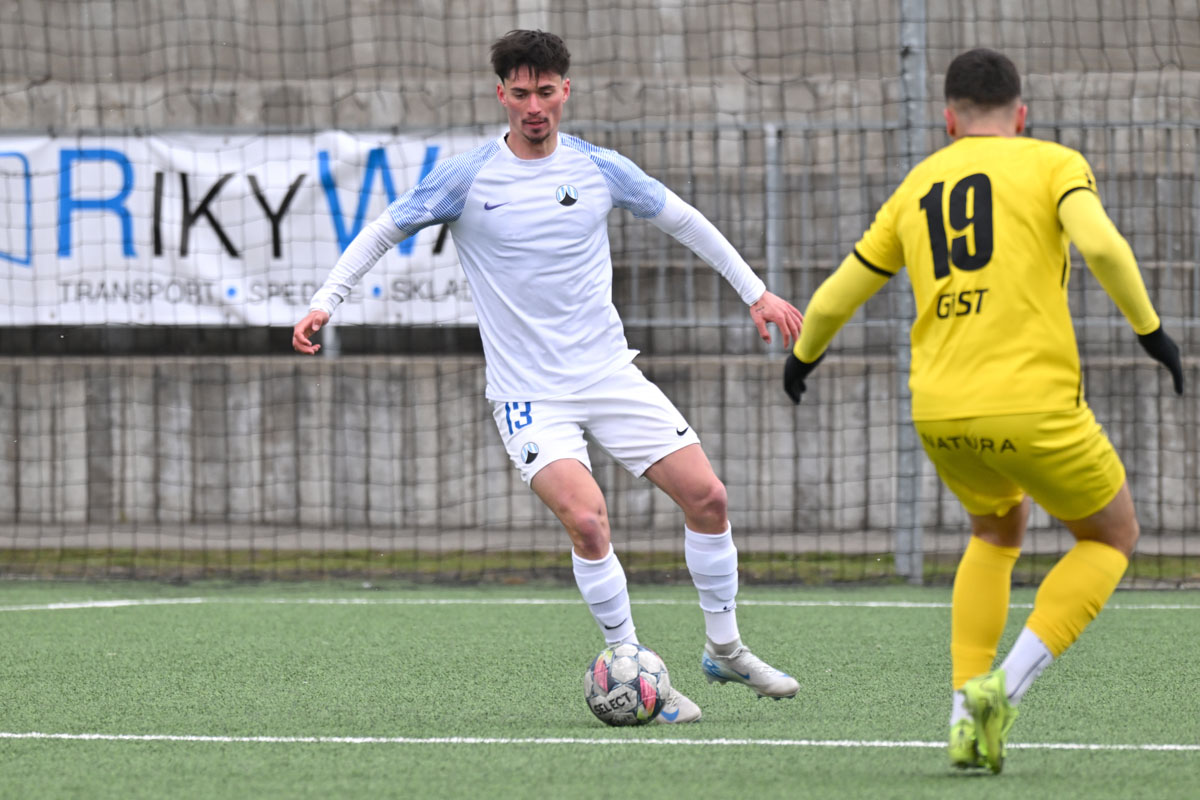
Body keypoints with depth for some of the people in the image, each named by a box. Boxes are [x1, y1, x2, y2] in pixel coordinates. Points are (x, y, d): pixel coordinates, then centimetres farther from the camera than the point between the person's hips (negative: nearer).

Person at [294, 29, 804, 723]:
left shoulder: (602, 170, 1)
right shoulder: (467, 178, -6)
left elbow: (683, 220, 15)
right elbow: (384, 231, 5)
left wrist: (755, 291, 16)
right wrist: (326, 301, -5)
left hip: (610, 372, 4)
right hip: (528, 394, -4)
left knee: (706, 496, -2)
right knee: (587, 519, -24)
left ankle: (725, 650, 19)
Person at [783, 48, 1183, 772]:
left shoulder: (916, 189, 16)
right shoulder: (1053, 164, 3)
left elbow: (833, 300, 22)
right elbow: (1100, 244, -17)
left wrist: (804, 357, 41)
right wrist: (1150, 328, -5)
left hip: (939, 414, 5)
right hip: (1033, 406, -5)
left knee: (999, 529, 33)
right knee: (1112, 537, 19)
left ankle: (966, 716, 17)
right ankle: (1004, 688, 0)